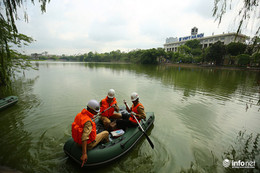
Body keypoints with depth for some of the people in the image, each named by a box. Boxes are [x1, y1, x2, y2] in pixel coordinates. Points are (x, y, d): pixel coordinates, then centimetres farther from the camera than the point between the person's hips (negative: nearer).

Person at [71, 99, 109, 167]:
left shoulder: (79, 114, -6)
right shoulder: (88, 121, -32)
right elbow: (84, 137, -38)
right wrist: (84, 154, -38)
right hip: (88, 145, -8)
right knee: (106, 133, 7)